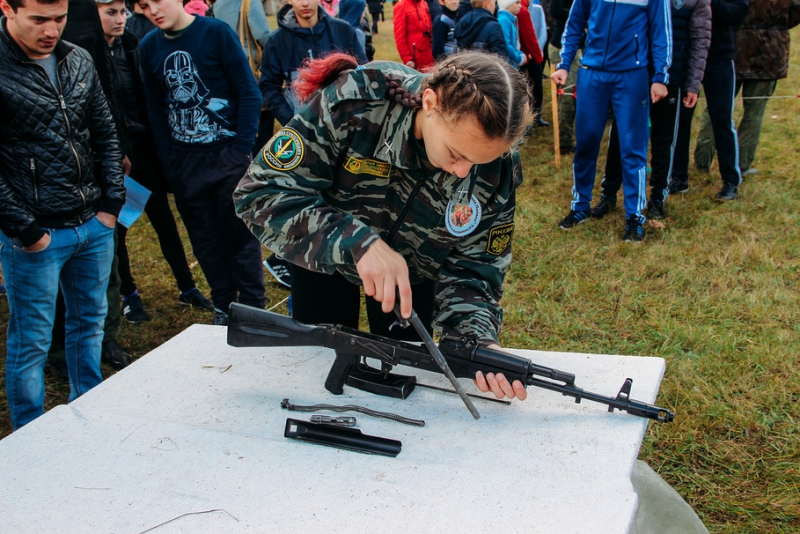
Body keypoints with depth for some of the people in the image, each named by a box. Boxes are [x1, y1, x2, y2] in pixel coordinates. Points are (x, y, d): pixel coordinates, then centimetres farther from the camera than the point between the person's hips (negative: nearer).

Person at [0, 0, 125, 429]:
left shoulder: (78, 61, 5)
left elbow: (105, 134, 12)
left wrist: (112, 202, 6)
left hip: (95, 226, 7)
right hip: (36, 237, -6)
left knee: (90, 322, 19)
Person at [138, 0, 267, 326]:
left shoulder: (217, 33, -7)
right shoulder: (149, 47, 5)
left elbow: (249, 93, -6)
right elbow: (155, 107, 12)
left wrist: (242, 149, -10)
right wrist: (166, 158, 4)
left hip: (226, 154, -4)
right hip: (183, 162, 4)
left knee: (241, 234, 2)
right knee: (205, 239, 9)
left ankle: (253, 308, 14)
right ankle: (224, 307, 21)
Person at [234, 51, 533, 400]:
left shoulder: (498, 169, -28)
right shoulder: (353, 103, -38)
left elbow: (471, 270, -20)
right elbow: (261, 194, -36)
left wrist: (478, 339, -40)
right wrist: (357, 243, -49)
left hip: (414, 272, 1)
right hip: (323, 255, -1)